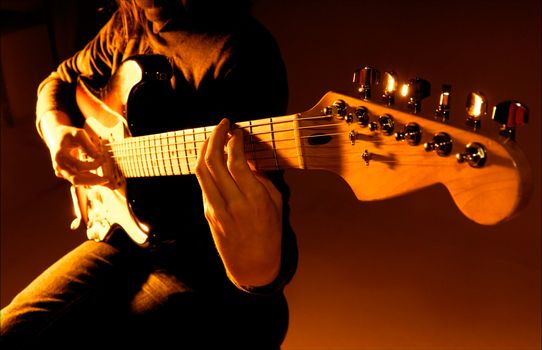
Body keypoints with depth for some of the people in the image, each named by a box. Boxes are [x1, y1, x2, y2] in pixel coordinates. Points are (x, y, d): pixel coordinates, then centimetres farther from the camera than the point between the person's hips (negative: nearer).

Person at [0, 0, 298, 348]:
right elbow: (58, 81, 21)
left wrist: (260, 269, -49)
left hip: (203, 255, -7)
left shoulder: (244, 49, -20)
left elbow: (265, 199, -28)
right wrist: (55, 129, 0)